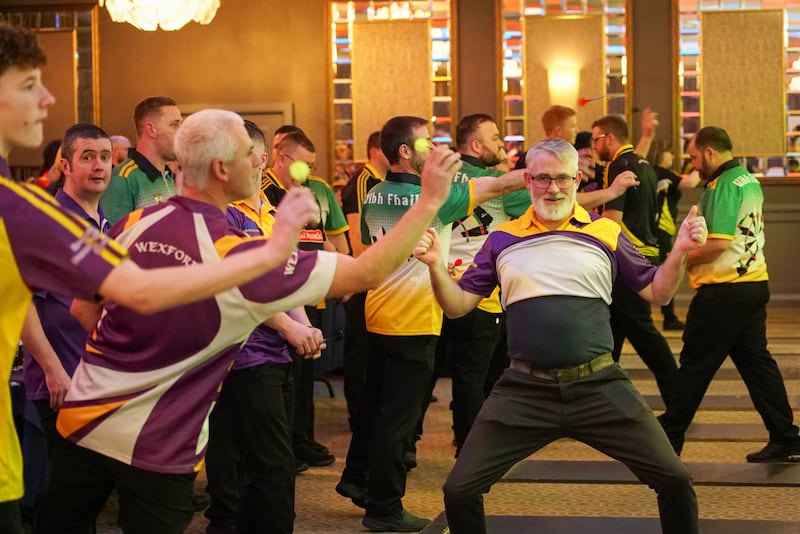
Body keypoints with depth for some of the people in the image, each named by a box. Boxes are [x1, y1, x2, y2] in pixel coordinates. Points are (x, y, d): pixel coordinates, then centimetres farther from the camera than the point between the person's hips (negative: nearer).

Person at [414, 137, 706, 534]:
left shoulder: (606, 234, 5)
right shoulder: (502, 240, 7)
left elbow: (657, 293, 9)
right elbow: (458, 306, 6)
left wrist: (680, 252, -9)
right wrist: (436, 266, -12)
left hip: (599, 386, 0)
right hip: (524, 389, 1)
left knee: (674, 479, -3)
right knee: (460, 489, -3)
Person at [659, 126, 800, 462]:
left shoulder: (722, 185, -15)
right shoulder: (750, 181, 13)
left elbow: (718, 243, -23)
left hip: (724, 290, -9)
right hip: (755, 283, 9)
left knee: (695, 366, 2)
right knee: (756, 361, 10)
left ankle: (668, 438, 13)